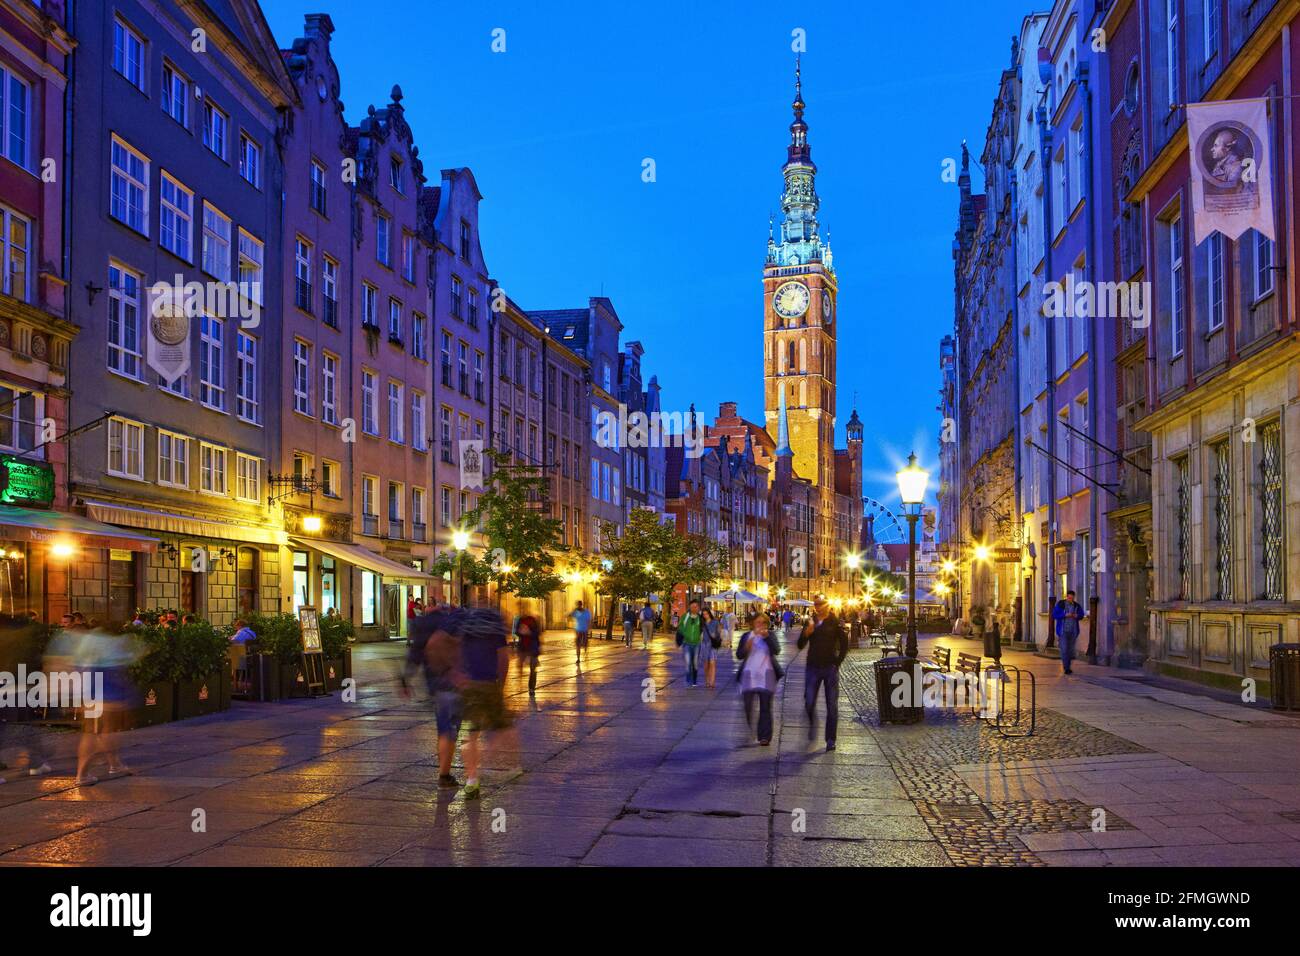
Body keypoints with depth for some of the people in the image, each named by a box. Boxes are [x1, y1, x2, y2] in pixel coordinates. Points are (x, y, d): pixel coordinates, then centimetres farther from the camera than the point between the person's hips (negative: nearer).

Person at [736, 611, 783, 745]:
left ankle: (764, 737, -3)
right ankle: (749, 733, 19)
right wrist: (746, 647, -17)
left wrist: (766, 637, -22)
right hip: (749, 675, 1)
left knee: (765, 708, -3)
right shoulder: (746, 636, 8)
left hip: (766, 676, -1)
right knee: (748, 705, -1)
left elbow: (776, 651, -11)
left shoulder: (770, 636, 6)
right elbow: (739, 655, 2)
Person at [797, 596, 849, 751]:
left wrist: (837, 662, -4)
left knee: (832, 706, 0)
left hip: (830, 668, -2)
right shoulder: (810, 622, 5)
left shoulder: (835, 622, -1)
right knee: (809, 703, -1)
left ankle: (830, 740, 7)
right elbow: (800, 646, 2)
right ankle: (812, 724, 29)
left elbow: (844, 644, 4)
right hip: (813, 668, 2)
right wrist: (807, 633, -16)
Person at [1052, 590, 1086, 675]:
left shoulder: (1076, 605, 1)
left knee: (1070, 649, 9)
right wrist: (1065, 615, -24)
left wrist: (1077, 616, -13)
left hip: (1073, 631, 3)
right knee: (1064, 649, -11)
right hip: (1063, 630, -3)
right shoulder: (1060, 604, -9)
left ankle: (1067, 667, 22)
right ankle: (1066, 668, -9)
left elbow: (1081, 615, 11)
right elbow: (1054, 615, -12)